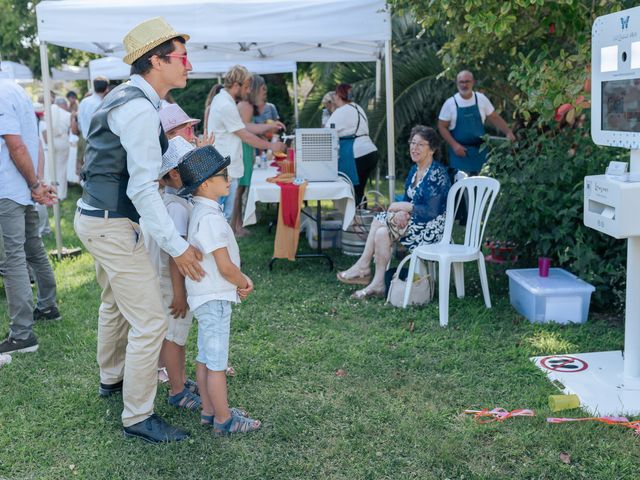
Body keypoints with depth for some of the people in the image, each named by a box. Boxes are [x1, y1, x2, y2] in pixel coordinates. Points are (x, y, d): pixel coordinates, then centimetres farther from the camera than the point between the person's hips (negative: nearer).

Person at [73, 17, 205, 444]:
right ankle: (138, 417, 7)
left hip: (97, 217, 11)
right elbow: (143, 189, -25)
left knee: (115, 303, 28)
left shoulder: (125, 97, 10)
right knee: (149, 321, -5)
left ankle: (111, 377, 48)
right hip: (112, 226, -11)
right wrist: (177, 246, -23)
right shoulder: (141, 110, -21)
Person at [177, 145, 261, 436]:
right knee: (217, 362, 0)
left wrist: (241, 278, 4)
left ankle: (209, 411, 29)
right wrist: (243, 283, -5)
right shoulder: (210, 217, -23)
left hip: (205, 296, 10)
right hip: (215, 299, -10)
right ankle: (224, 420, 11)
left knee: (205, 357, 17)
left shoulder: (199, 212, 9)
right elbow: (225, 267, -23)